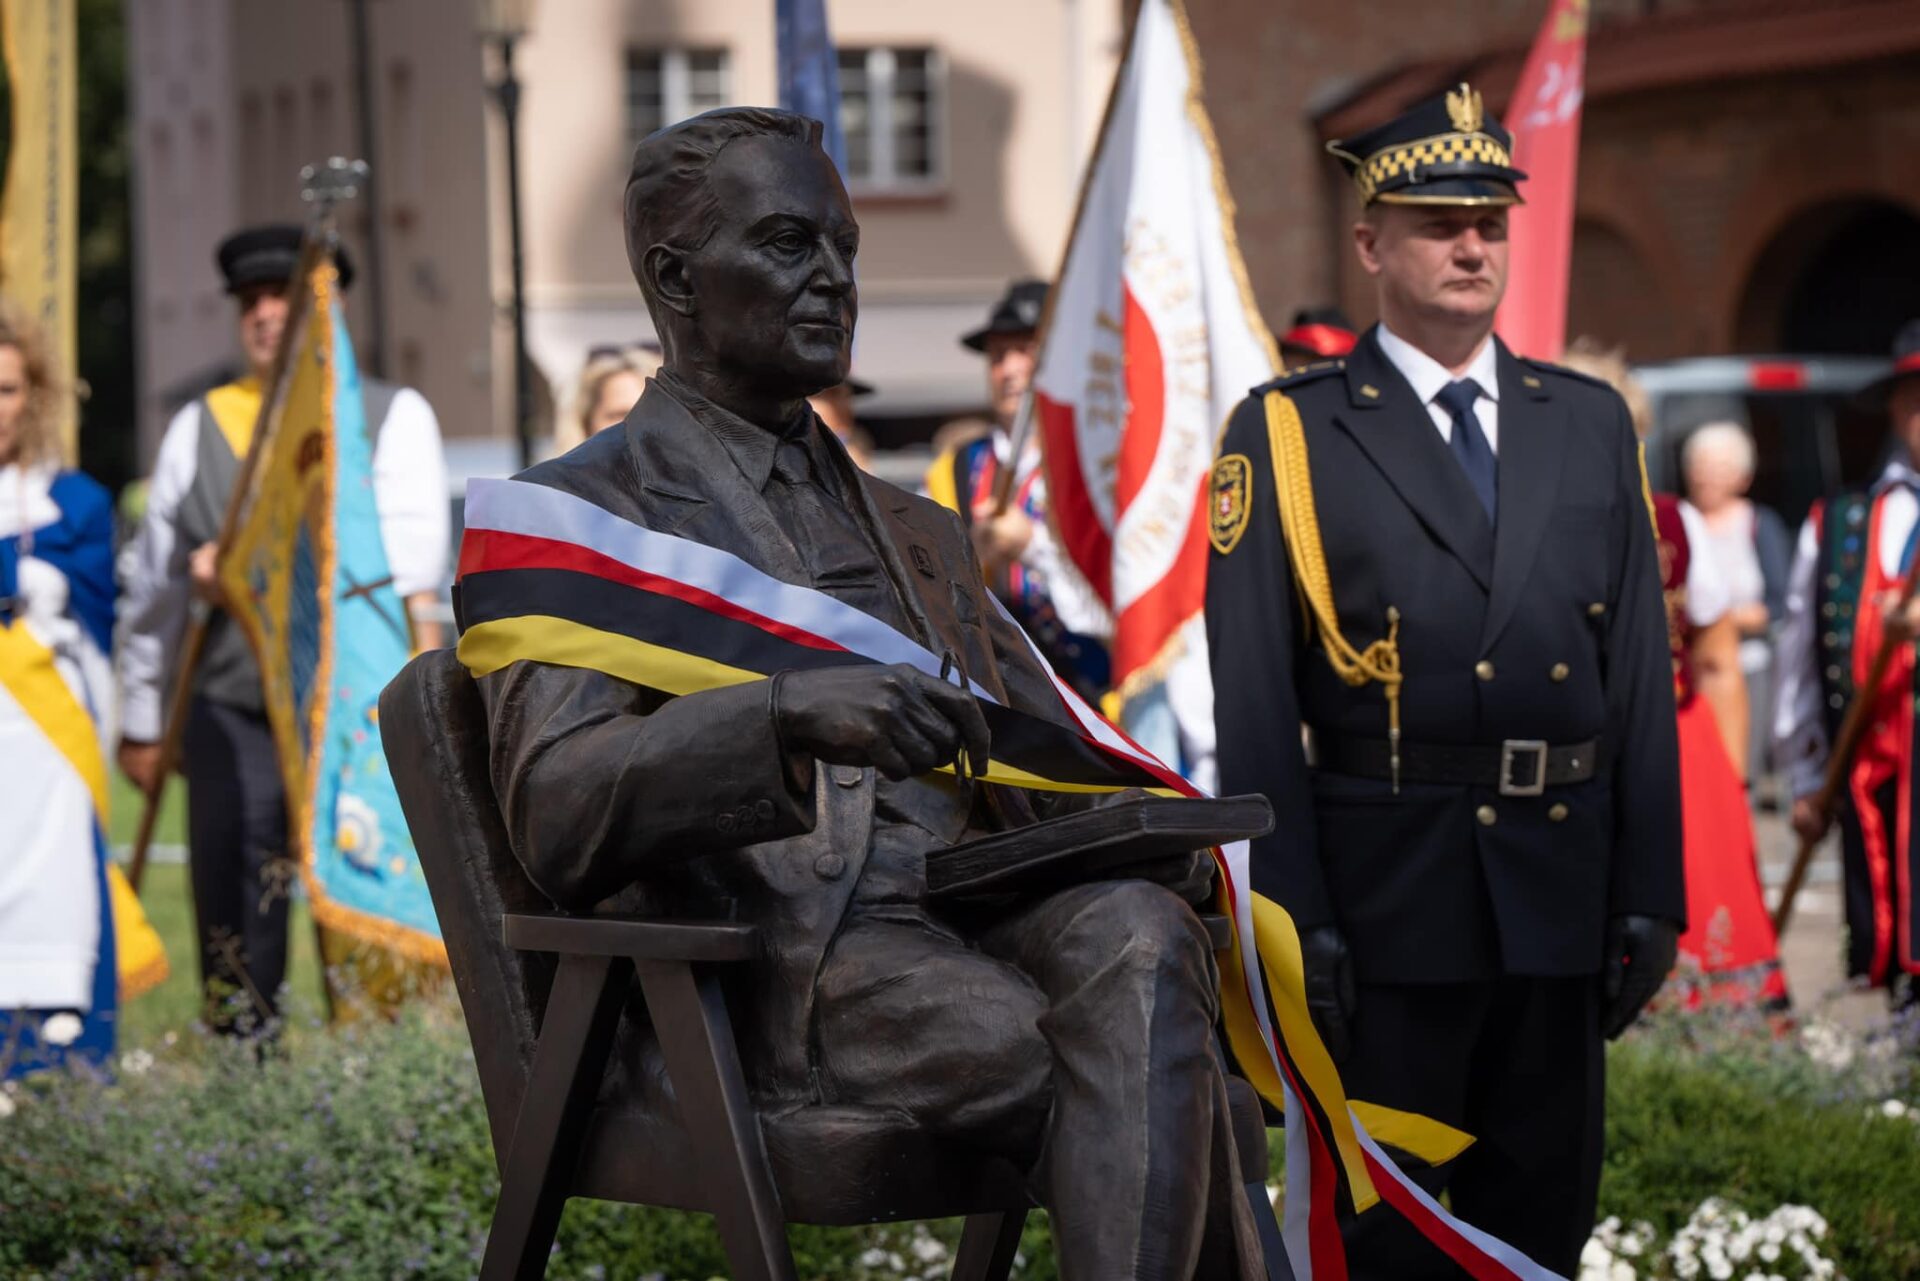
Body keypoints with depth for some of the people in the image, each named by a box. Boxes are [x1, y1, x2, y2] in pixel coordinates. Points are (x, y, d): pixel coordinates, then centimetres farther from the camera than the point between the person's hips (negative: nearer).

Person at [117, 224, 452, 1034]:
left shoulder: (394, 414, 6)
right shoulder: (198, 427, 14)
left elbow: (411, 549, -11)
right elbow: (154, 586, 16)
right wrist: (141, 722, 15)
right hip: (232, 712, 2)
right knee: (232, 908, 1)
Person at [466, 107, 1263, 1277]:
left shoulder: (917, 534, 30)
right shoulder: (562, 521, 7)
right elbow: (557, 816, -10)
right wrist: (789, 712, -29)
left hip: (967, 916, 6)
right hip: (775, 964, -5)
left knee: (1137, 943, -33)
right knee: (1166, 1081, -31)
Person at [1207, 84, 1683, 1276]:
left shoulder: (1592, 424, 12)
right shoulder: (1286, 435, -1)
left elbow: (1642, 675, 10)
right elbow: (1253, 701, -5)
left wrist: (1650, 896, 4)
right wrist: (1291, 915, -11)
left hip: (1561, 897, 4)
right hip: (1382, 903, -4)